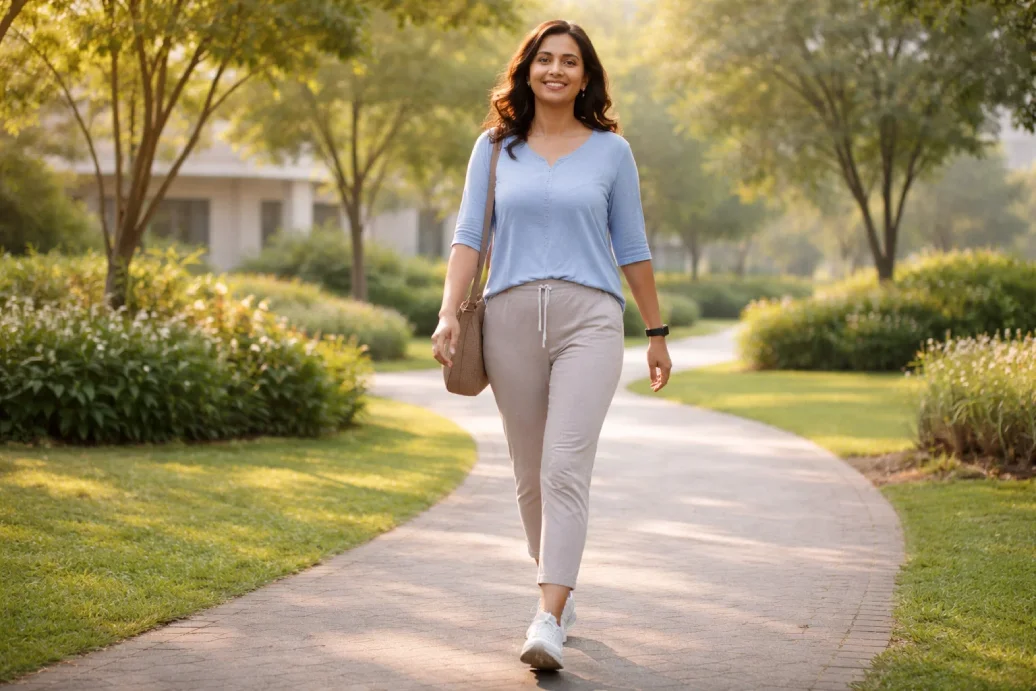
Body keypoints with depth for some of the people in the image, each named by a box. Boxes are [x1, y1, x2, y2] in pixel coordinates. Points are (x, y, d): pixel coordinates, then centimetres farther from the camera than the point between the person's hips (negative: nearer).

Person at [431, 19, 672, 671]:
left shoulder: (610, 151, 8)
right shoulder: (495, 147, 10)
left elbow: (632, 248, 12)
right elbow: (469, 234, 5)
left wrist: (657, 332, 14)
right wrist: (450, 312, -9)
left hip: (588, 319, -2)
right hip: (512, 317, 2)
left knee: (566, 469, -16)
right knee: (531, 475, 9)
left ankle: (549, 624, -22)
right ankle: (561, 593, 29)